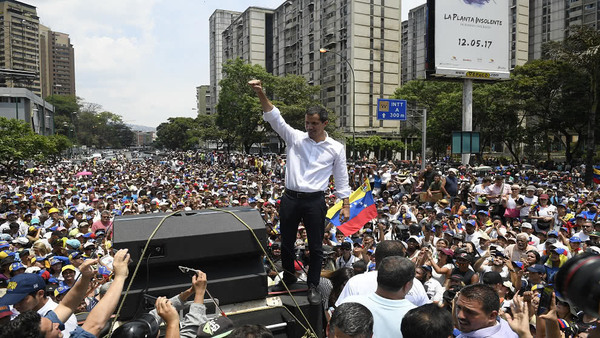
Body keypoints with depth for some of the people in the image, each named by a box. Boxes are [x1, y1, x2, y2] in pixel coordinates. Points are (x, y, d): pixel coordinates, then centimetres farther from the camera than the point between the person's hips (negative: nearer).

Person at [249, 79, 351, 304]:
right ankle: (288, 279, 36)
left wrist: (346, 205, 1)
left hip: (315, 201, -1)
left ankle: (313, 287, 22)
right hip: (290, 199, 2)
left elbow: (341, 179, 6)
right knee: (286, 243, 14)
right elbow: (275, 118, -5)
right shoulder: (295, 138, 4)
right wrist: (261, 94, -17)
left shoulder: (336, 148, 3)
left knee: (316, 247, 5)